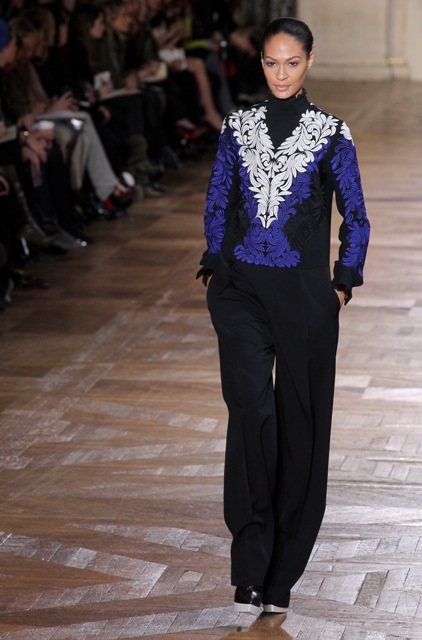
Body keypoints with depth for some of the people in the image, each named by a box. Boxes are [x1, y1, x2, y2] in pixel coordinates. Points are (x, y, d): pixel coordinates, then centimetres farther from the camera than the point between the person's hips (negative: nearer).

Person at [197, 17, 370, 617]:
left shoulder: (331, 134, 0)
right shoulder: (237, 127, 7)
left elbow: (355, 218, 6)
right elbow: (217, 203, 14)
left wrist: (343, 284, 2)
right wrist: (215, 268, 7)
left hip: (305, 294, -1)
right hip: (241, 289, 1)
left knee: (299, 420, 4)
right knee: (252, 406, -18)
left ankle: (281, 573, 17)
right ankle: (252, 563, -11)